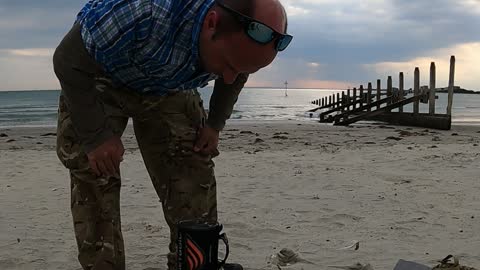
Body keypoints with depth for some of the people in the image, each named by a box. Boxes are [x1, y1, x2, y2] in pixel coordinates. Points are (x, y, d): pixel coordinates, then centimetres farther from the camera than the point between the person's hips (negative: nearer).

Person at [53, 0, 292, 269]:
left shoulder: (239, 34, -24)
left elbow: (235, 76, 3)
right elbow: (69, 61, -28)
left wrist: (214, 125, -6)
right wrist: (96, 135, -29)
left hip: (169, 88, 4)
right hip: (99, 82, -3)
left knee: (194, 173, -7)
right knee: (94, 175, -17)